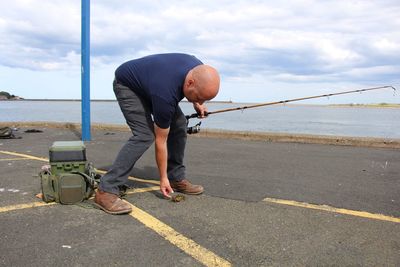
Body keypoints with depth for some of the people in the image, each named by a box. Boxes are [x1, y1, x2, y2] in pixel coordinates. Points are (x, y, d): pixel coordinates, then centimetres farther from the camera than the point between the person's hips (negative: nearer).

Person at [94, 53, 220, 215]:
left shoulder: (198, 69, -22)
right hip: (127, 85, -8)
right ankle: (106, 190, -22)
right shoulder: (165, 94, -39)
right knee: (144, 135, -25)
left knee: (179, 125, -3)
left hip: (149, 80, 8)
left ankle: (177, 178, 10)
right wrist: (163, 178, -17)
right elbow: (160, 141, -26)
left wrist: (196, 103, -3)